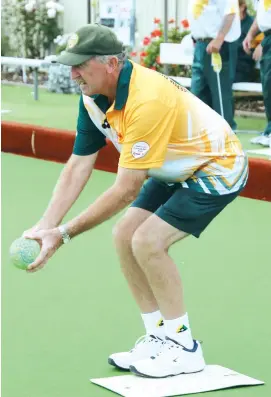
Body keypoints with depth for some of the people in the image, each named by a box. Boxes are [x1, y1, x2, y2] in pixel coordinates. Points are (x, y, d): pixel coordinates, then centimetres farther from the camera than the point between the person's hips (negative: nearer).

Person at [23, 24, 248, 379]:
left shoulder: (147, 101, -36)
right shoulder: (93, 97, -9)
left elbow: (126, 190, -34)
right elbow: (78, 167, -7)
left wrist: (64, 234, -31)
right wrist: (46, 226, -18)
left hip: (217, 167, -9)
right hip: (176, 171, 9)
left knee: (148, 242, -20)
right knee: (125, 236, -1)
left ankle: (184, 349, -3)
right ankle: (159, 339, 12)